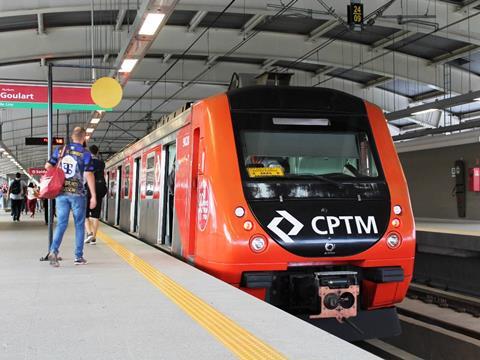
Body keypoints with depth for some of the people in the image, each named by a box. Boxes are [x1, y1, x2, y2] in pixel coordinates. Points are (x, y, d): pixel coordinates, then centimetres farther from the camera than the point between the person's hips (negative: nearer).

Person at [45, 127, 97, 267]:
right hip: (77, 193, -3)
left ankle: (53, 251, -14)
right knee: (79, 224, 9)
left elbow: (47, 167, 9)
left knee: (61, 223, 7)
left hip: (61, 192, 3)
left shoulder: (60, 150, 5)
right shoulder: (85, 154, -6)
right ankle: (78, 257, 11)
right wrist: (93, 196, -7)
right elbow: (89, 175, -10)